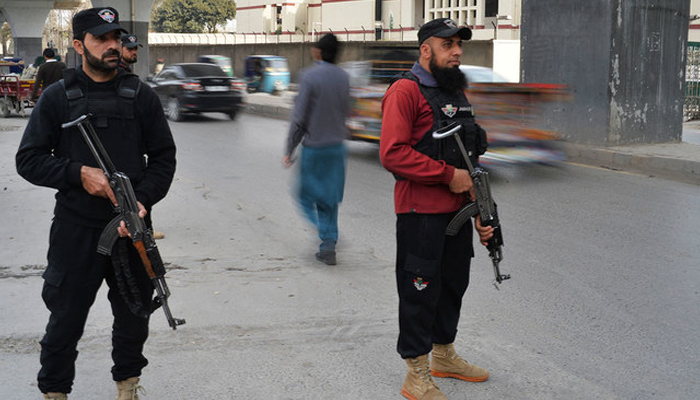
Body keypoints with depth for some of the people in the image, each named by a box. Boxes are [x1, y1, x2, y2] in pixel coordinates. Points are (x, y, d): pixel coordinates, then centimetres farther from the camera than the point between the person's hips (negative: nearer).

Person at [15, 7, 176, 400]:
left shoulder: (142, 96, 4)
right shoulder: (57, 98, 0)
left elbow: (163, 157, 4)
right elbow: (28, 160, -1)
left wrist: (143, 200, -12)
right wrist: (80, 173, -16)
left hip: (132, 228, 2)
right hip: (76, 231, -2)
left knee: (134, 316, 14)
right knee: (65, 321, 7)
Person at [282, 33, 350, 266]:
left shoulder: (309, 77, -13)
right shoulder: (343, 77, 3)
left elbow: (299, 118, -14)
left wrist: (289, 150, -8)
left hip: (313, 147, -5)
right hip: (337, 146, 5)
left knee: (307, 196, 9)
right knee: (329, 198, 13)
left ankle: (324, 233, -11)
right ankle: (328, 246, 12)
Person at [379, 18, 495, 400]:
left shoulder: (456, 90, 16)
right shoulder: (406, 90, -12)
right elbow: (392, 154, -22)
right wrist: (449, 175, -19)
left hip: (457, 210, 9)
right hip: (421, 213, -9)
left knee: (453, 284, 19)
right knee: (420, 291, 0)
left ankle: (444, 356, 38)